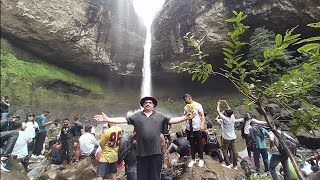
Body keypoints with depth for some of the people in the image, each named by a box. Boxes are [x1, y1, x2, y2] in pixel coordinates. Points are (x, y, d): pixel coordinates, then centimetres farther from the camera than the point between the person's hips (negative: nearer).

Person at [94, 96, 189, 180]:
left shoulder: (160, 116, 5)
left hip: (155, 151, 0)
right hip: (141, 152, 1)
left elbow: (171, 120, 0)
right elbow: (123, 119, -1)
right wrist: (107, 119, -8)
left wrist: (185, 117, -10)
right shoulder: (136, 116, 4)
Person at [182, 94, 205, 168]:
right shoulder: (186, 107, 5)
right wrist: (184, 126, 4)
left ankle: (201, 159, 25)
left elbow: (202, 115, -8)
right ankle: (193, 159, 26)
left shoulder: (198, 105, -8)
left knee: (199, 144, 9)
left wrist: (202, 125, -18)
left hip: (197, 128, -4)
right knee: (192, 144, 13)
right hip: (189, 129, 4)